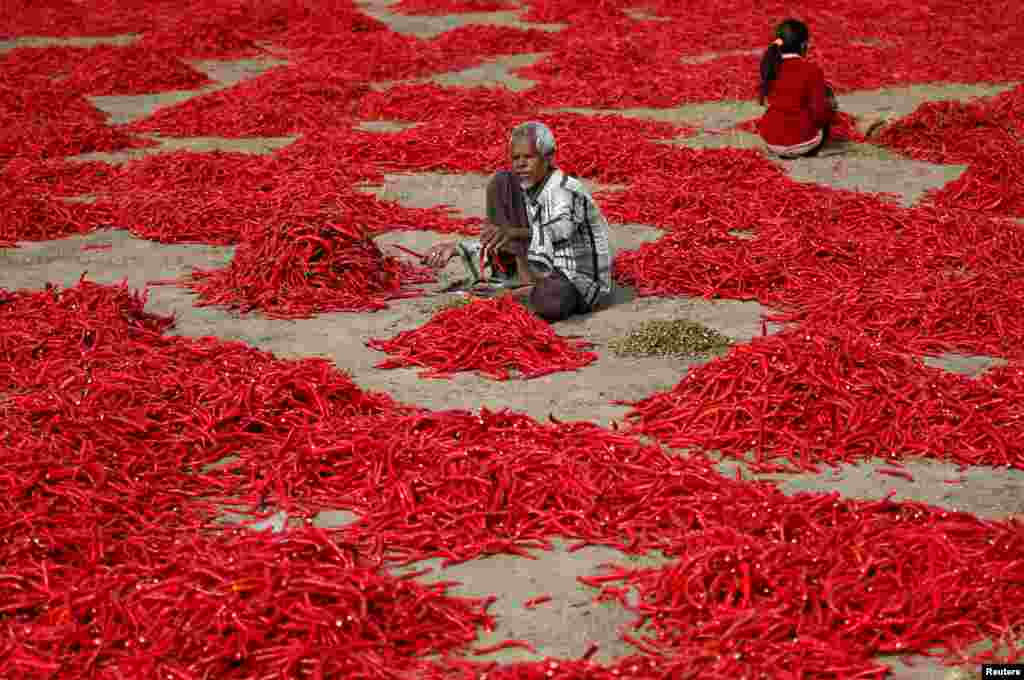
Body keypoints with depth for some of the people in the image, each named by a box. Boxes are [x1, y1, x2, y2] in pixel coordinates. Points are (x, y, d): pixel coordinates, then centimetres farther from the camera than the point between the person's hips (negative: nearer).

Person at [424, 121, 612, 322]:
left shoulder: (568, 192, -19)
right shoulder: (526, 189, 4)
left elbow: (560, 232, -40)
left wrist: (516, 233, -55)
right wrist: (457, 248, 1)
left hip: (579, 282, -6)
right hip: (541, 271, 6)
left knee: (550, 301, -47)